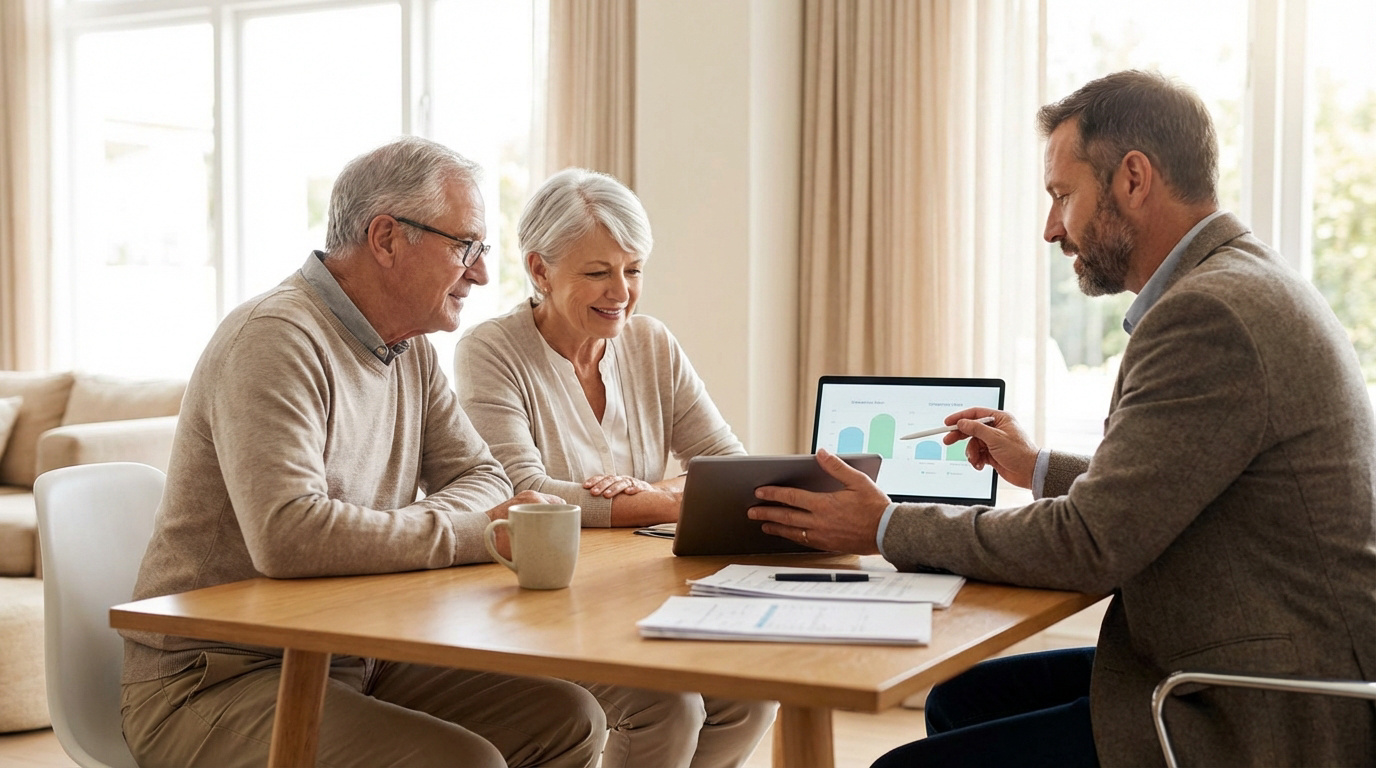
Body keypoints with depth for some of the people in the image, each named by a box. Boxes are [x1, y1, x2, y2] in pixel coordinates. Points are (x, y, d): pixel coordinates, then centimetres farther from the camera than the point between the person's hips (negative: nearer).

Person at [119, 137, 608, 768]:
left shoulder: (410, 349, 10)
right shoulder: (276, 338, -20)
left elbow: (482, 477, 9)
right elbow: (287, 535, -32)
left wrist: (397, 530, -13)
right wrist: (474, 534, -23)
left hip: (352, 664, 9)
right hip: (214, 682, -8)